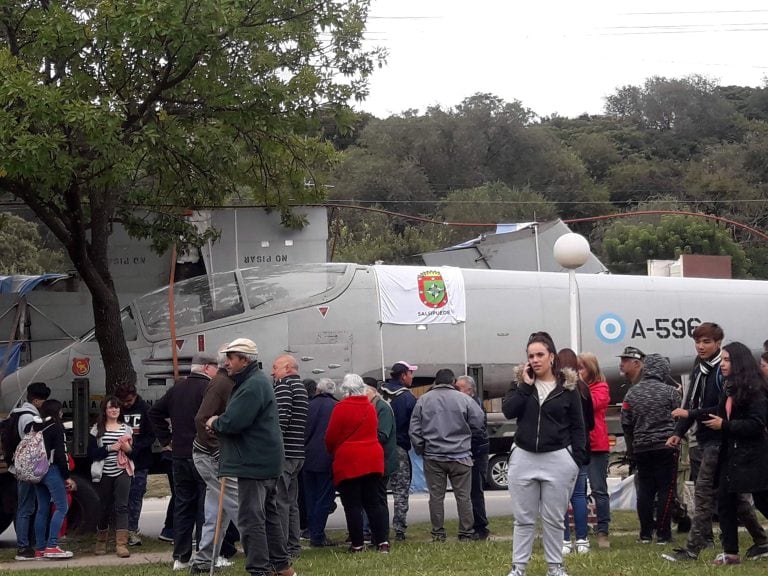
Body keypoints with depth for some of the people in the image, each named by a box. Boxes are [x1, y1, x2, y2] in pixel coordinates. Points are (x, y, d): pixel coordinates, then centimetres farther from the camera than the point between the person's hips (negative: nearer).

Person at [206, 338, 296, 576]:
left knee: (251, 520, -9)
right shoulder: (251, 382, 19)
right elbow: (240, 419, 21)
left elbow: (233, 422, -25)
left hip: (254, 464, -11)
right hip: (265, 461, 11)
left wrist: (215, 423, -5)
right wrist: (219, 423, 2)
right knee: (269, 515, 18)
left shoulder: (252, 386, -18)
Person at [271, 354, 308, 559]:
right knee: (291, 502, 14)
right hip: (298, 453, 10)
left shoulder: (283, 386, -9)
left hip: (283, 451, -10)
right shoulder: (301, 387, 20)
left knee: (279, 501, -8)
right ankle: (294, 546, 18)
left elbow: (281, 418, -21)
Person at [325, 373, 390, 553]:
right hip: (372, 460, 5)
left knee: (352, 504, 0)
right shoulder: (370, 407, 6)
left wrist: (332, 451, 14)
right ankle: (382, 540, 3)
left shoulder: (341, 408, -11)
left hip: (348, 461, -5)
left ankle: (357, 544, 1)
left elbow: (330, 437, -5)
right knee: (374, 502, 9)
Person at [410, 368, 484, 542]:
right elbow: (479, 422, 0)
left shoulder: (423, 401, 2)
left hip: (433, 457, 1)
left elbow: (415, 430, 3)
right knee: (463, 496, 4)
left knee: (436, 496, 6)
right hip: (460, 456, -1)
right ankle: (466, 534, 4)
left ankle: (438, 534, 6)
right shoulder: (464, 399, -4)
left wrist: (420, 450, 14)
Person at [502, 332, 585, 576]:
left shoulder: (567, 387, 0)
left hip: (558, 459, -2)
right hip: (523, 458, 2)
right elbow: (508, 411, -10)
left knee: (554, 519, 7)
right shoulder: (521, 383, 6)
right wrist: (525, 385, -12)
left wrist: (577, 459, -6)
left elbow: (577, 426, 1)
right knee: (523, 518, 8)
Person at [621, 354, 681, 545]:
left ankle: (646, 533, 11)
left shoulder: (632, 393, 5)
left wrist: (631, 449, 18)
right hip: (666, 448, -4)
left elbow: (626, 424, 9)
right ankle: (663, 534, -2)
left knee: (645, 490, 9)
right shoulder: (669, 392, -7)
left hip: (641, 448, 4)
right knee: (666, 489, 0)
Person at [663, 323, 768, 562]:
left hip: (718, 441, -9)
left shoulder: (723, 371, -14)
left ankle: (692, 548, -8)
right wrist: (679, 432, 4)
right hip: (705, 440, 9)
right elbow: (691, 403, 14)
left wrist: (690, 414, -19)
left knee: (703, 492, -9)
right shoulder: (699, 369, 13)